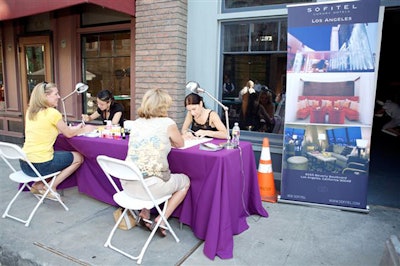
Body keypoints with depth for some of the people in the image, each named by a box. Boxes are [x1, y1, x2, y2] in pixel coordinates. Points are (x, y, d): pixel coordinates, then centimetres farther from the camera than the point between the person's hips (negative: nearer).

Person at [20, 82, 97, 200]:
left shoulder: (30, 112, 8)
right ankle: (51, 187, 8)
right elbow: (69, 134, -3)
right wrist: (84, 129, 15)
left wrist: (76, 128, 20)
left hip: (24, 163, 8)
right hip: (40, 165, -8)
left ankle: (39, 185, 21)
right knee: (79, 158, 12)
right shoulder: (52, 113, -15)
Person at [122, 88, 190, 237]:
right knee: (185, 181, 22)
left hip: (128, 184, 6)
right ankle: (160, 221, 13)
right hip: (151, 186, -6)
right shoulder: (167, 123, -7)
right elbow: (180, 144, 11)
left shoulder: (137, 123, 9)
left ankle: (144, 214, 28)